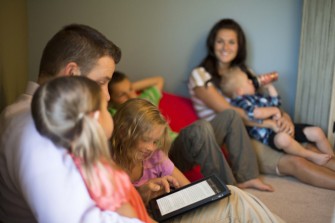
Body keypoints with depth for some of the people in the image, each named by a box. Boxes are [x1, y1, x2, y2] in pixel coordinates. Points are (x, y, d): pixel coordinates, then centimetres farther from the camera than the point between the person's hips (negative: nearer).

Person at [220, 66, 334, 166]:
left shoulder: (256, 96, 22)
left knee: (317, 132, 3)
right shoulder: (240, 101, -9)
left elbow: (276, 102, 36)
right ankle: (311, 156, -20)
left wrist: (269, 86, 25)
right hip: (268, 134, -10)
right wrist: (274, 110, -12)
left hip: (283, 126, 10)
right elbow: (256, 113, -28)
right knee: (283, 138, -43)